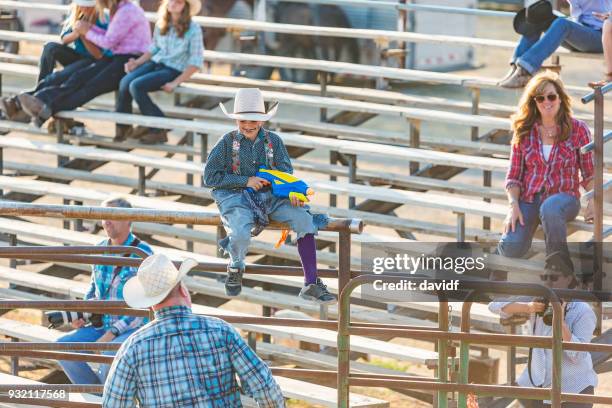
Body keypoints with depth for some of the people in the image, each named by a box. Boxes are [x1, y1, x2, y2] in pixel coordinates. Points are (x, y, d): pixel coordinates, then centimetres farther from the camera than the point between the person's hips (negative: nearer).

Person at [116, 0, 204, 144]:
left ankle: (157, 128, -13)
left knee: (136, 86, -28)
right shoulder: (161, 24, 11)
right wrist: (137, 62, 4)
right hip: (155, 63, 5)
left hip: (173, 70, -5)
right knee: (125, 82, -23)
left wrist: (175, 83, -16)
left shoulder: (193, 29, -7)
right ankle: (123, 128, -11)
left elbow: (196, 61, -9)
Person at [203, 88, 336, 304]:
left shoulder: (273, 141, 9)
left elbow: (286, 172, 8)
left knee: (304, 219, -21)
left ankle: (311, 283, -19)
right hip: (236, 197, -3)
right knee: (240, 234, -34)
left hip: (268, 197, 3)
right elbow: (210, 177, -2)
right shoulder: (228, 142, 1)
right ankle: (235, 269, 5)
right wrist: (246, 181, -10)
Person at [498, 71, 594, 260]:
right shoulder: (523, 132, 6)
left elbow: (589, 173, 7)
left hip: (564, 197, -1)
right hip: (529, 200, 1)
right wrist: (513, 206, -10)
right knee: (511, 248, -26)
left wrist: (593, 199, -12)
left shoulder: (578, 129, 1)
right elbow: (514, 176, 7)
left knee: (550, 209, -41)